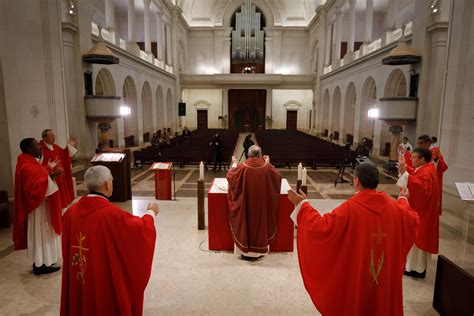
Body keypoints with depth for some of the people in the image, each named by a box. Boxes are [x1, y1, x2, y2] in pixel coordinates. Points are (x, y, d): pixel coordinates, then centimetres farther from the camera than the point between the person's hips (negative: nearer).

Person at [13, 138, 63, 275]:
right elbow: (36, 188, -31)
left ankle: (40, 263, 30)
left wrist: (51, 175, 9)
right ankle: (40, 265, 15)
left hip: (41, 205, 10)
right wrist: (48, 171, -28)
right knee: (39, 234, 2)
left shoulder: (31, 163, 9)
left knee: (41, 234, 18)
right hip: (37, 207, -10)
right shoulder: (27, 167, -23)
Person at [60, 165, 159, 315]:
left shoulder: (71, 212, -6)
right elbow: (141, 228, -11)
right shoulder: (112, 213, -25)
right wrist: (151, 213, 7)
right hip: (107, 281, -6)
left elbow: (68, 245, 10)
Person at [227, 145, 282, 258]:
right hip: (262, 204, 1)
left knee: (246, 222, 15)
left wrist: (234, 164, 14)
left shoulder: (242, 167, -15)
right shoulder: (267, 167, -11)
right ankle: (259, 248, 28)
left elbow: (230, 177, 0)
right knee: (260, 221, 17)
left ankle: (245, 249, 25)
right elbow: (278, 176, 8)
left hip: (245, 204, -1)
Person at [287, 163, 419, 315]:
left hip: (354, 275, -4)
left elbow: (322, 227, -26)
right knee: (382, 303, 27)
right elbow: (413, 220, 14)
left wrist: (302, 204, -17)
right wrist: (403, 200, 31)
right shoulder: (393, 206, -6)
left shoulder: (350, 208, -24)